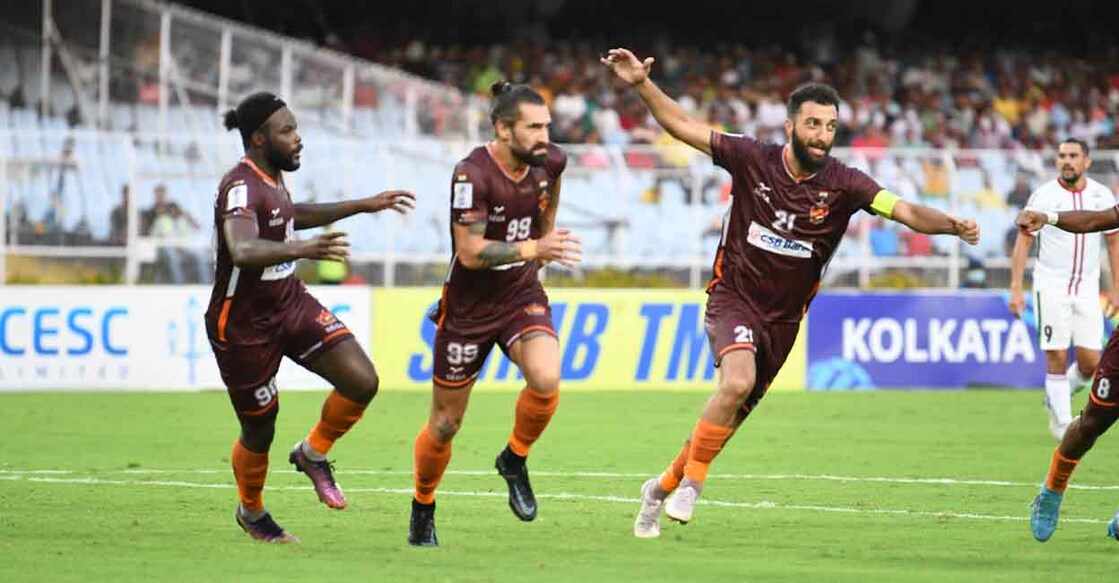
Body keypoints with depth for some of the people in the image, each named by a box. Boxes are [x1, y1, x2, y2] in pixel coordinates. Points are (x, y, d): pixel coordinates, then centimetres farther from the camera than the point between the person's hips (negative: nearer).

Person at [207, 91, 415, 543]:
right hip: (245, 327, -8)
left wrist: (364, 205, 28)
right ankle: (251, 513, 37)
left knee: (363, 382, -9)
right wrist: (301, 249, -62)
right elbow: (242, 250, -46)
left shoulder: (271, 176, 3)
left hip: (291, 303, 8)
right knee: (259, 433, 7)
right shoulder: (242, 187, -26)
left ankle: (313, 454, 17)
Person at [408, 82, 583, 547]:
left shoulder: (549, 162, -6)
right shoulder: (473, 173, -24)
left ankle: (514, 461, 3)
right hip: (468, 306, -4)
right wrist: (533, 250, -34)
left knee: (546, 380, -26)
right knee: (445, 423, 6)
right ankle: (422, 512, 31)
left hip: (522, 296, 4)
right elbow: (469, 252, -27)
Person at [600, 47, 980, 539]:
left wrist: (950, 224, -39)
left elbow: (904, 211, -21)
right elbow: (682, 125, -6)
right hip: (733, 297, -3)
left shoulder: (842, 184, -10)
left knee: (730, 416, 9)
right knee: (738, 381, -30)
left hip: (783, 316, 3)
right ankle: (691, 482, -13)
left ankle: (664, 487, 32)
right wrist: (642, 85, -18)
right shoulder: (752, 159, -11)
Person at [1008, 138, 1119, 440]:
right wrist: (1016, 288, -12)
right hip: (1051, 288, -3)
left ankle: (1056, 397, 25)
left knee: (1090, 363, -3)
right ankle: (1061, 421, 6)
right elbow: (1023, 241, -5)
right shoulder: (1043, 196, -7)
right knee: (1057, 358, -6)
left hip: (1087, 289, 3)